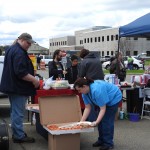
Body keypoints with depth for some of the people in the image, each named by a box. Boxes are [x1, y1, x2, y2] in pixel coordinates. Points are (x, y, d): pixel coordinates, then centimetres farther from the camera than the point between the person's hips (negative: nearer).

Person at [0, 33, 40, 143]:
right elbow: (20, 72, -27)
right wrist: (33, 80, -20)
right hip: (18, 88, -11)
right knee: (18, 112, -2)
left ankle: (16, 133, 27)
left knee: (15, 112, 17)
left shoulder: (11, 49, 14)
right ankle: (19, 136, 6)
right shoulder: (19, 52, -20)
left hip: (11, 85, 11)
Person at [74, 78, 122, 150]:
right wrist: (81, 121, -13)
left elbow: (103, 109, -33)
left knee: (107, 120, -11)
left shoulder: (97, 90, -38)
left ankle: (108, 143, -1)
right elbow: (87, 108, -8)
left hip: (114, 98, -8)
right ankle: (101, 141, 18)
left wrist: (96, 122, -38)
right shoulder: (85, 93, -12)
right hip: (105, 101, 8)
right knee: (101, 119, 6)